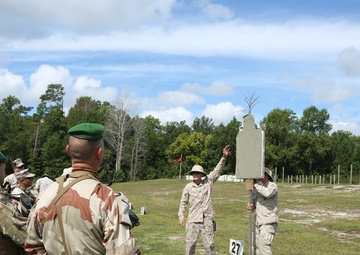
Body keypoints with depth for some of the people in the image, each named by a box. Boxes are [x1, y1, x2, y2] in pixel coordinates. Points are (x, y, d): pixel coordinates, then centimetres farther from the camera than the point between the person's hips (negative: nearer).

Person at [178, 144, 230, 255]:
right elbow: (183, 203, 5)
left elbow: (217, 170, -1)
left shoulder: (208, 182, 2)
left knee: (209, 244, 5)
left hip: (207, 219, 0)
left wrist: (224, 156, -9)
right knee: (190, 243, 4)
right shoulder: (188, 187, 0)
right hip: (193, 220, 0)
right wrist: (181, 217, -1)